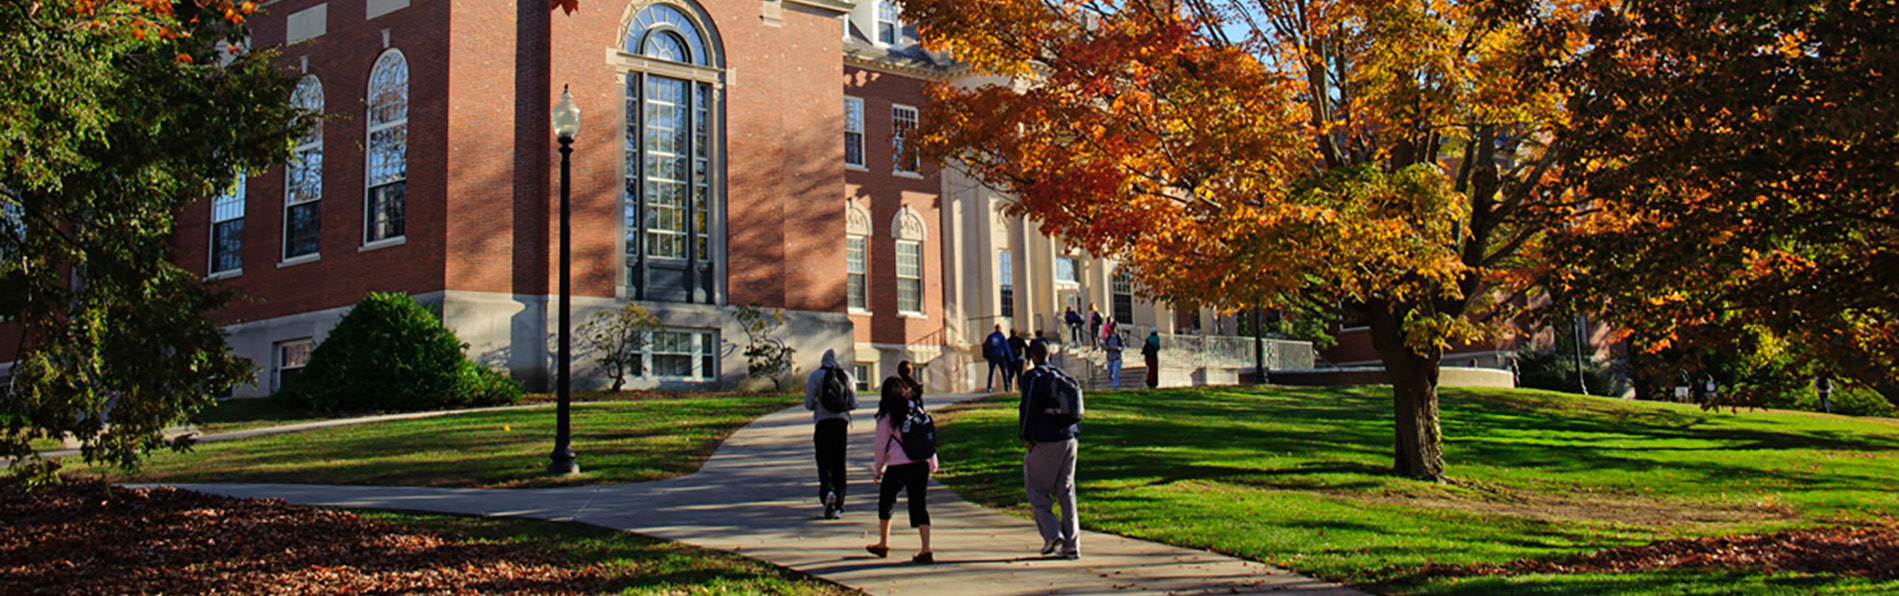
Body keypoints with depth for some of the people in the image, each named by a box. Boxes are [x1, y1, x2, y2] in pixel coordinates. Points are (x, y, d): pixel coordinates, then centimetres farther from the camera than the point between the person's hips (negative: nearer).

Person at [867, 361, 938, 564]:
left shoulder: (887, 416, -4)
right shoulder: (918, 409, 8)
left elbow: (881, 446, 0)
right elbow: (931, 438, 9)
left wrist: (878, 469, 12)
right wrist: (933, 463, 16)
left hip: (898, 465, -4)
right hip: (921, 464, 4)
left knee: (886, 502, 17)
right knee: (919, 505, 6)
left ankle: (883, 545, 28)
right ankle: (926, 550, -4)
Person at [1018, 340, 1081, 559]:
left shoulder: (1032, 376, -4)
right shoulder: (1063, 377, 15)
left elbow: (1028, 408, -11)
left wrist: (1026, 437, -5)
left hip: (1044, 441, -6)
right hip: (1068, 439, 6)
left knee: (1036, 489, 6)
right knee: (1066, 491, 8)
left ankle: (1052, 534, -8)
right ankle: (1072, 544, 4)